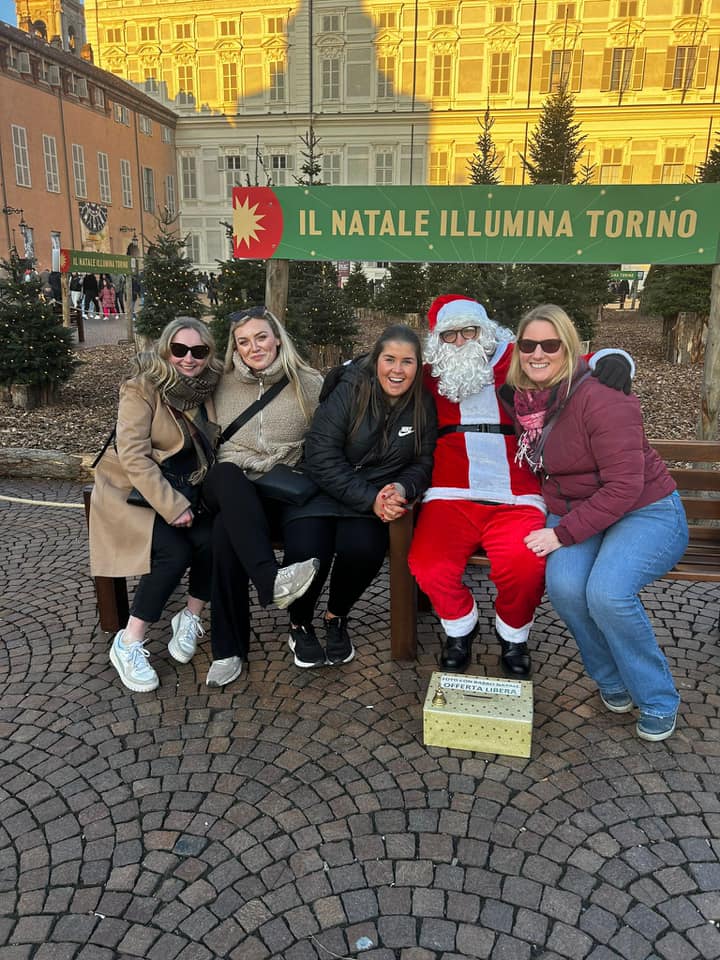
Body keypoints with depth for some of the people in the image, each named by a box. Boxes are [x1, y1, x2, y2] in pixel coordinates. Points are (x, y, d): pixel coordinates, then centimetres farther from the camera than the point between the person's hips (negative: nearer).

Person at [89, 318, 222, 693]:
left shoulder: (207, 391, 3)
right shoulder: (142, 388, -12)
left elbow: (209, 450, 11)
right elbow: (132, 454, -19)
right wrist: (172, 507, -25)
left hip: (185, 492, 5)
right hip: (133, 492, -5)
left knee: (213, 541, -21)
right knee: (174, 552, -25)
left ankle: (190, 618, 2)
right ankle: (128, 644, -9)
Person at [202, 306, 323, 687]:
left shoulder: (310, 385, 6)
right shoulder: (224, 386, 14)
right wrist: (228, 482, 3)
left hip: (284, 495, -2)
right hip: (234, 492, 2)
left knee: (226, 528, -32)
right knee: (226, 474, -35)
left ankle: (230, 648, -23)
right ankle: (270, 579, -46)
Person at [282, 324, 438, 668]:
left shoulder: (423, 405, 1)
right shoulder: (349, 391, -11)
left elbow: (423, 463, 7)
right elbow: (321, 456, -16)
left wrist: (402, 489, -17)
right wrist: (370, 499, -23)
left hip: (376, 496, 2)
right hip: (321, 488, -2)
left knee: (363, 548, -29)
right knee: (307, 552, -28)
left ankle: (336, 617, 4)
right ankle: (299, 624, 6)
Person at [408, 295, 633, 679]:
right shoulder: (429, 378, 16)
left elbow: (576, 366, 12)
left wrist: (611, 358, -8)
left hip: (516, 502, -1)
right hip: (451, 498, 2)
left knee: (526, 567, -29)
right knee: (428, 565, -25)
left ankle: (513, 637, 8)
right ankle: (459, 630, 11)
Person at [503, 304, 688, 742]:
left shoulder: (599, 400, -20)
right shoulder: (524, 399, 1)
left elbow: (625, 486, -23)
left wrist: (562, 533, -23)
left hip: (647, 512, -5)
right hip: (575, 512, 5)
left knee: (606, 593, -30)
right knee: (564, 585, -25)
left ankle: (658, 700, -2)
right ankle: (614, 681, 3)